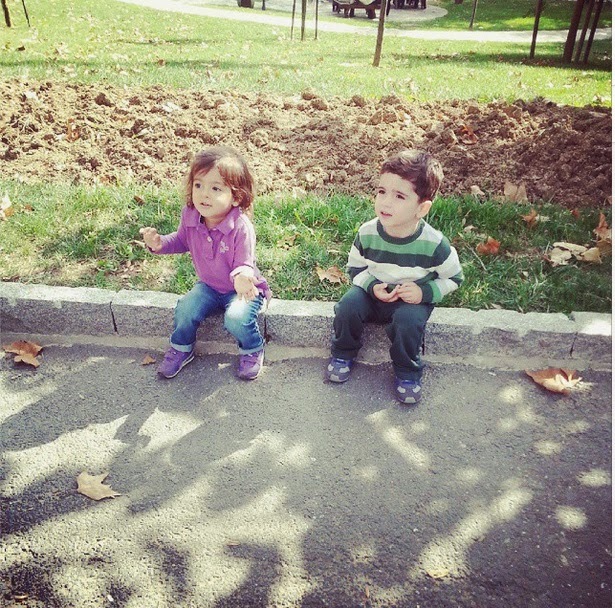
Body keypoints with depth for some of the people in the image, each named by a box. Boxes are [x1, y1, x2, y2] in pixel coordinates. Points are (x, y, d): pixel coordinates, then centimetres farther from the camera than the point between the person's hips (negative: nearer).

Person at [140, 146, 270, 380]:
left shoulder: (241, 228, -29)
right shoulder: (189, 216, -11)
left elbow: (244, 264, -23)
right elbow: (182, 241, 10)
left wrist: (242, 277, -48)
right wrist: (160, 243, -10)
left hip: (242, 289, -5)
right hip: (208, 286, 5)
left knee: (237, 318, -30)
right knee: (185, 308, -18)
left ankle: (253, 350, 4)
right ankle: (181, 349, 13)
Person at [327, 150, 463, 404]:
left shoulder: (434, 244, -23)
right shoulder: (367, 233, -17)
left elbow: (454, 278, -5)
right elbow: (355, 267, 0)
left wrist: (425, 292, -22)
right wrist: (372, 286, -19)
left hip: (413, 300, -2)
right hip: (373, 292, 2)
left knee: (407, 320, -32)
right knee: (348, 305, -24)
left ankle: (407, 373, -3)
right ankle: (343, 353, 5)